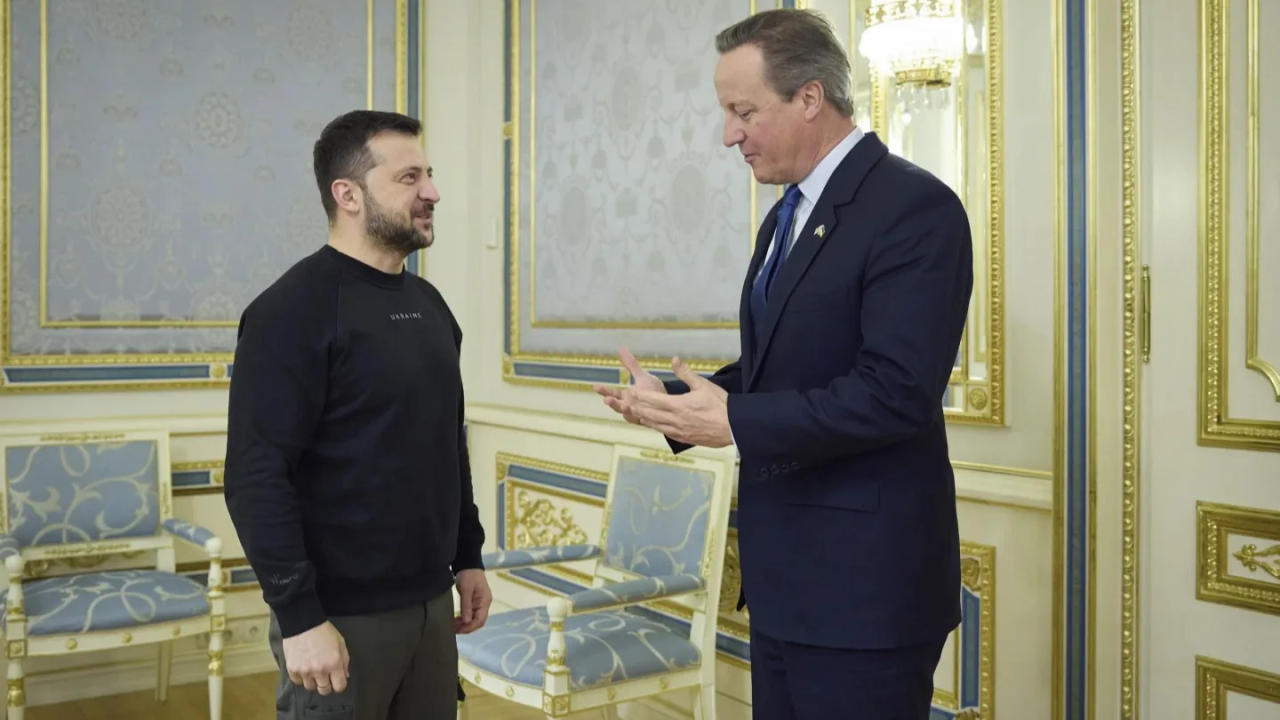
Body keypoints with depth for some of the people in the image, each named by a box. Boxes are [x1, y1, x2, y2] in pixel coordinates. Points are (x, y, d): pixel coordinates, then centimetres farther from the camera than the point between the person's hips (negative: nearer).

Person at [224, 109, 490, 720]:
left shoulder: (428, 304, 10)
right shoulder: (293, 311, -13)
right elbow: (256, 480, -18)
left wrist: (468, 556, 14)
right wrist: (299, 617, -20)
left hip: (430, 603, 7)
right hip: (341, 615, -7)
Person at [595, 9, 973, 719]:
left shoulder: (914, 206, -15)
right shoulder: (787, 217, 14)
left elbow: (897, 391, -23)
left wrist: (735, 422, -21)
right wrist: (675, 400, 1)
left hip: (862, 581, -8)